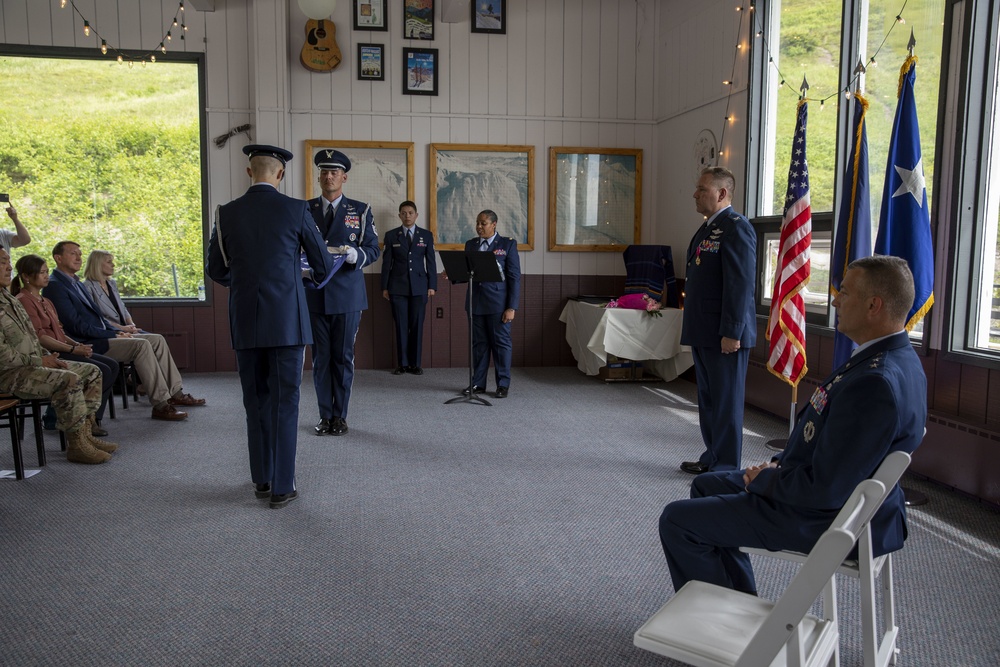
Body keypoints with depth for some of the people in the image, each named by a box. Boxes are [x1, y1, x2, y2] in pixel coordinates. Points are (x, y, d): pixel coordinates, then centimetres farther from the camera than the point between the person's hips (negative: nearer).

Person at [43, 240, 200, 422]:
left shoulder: (76, 283, 20)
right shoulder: (54, 286, -10)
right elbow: (76, 326, -17)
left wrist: (117, 331, 5)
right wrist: (113, 335, -14)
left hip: (99, 337, 10)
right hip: (87, 345, -10)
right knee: (142, 345, -26)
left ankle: (175, 393, 4)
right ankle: (160, 404, -24)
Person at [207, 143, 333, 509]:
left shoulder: (227, 213, 4)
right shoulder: (295, 209, -3)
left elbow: (215, 270, 11)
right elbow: (323, 263, 5)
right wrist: (314, 276, 29)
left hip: (245, 322, 3)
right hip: (287, 320, -3)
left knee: (256, 401, 14)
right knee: (285, 403, 3)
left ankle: (262, 479, 23)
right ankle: (282, 486, 6)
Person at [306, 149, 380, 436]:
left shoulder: (360, 210, 5)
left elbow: (373, 249, 2)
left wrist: (355, 255, -19)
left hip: (348, 294, -1)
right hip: (314, 294, 2)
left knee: (343, 356, 4)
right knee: (320, 357, 6)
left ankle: (340, 416, 15)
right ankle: (325, 416, 17)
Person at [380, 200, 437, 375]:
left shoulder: (426, 235, 7)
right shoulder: (391, 235, 6)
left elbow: (431, 261, 6)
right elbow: (386, 262, 5)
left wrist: (432, 286, 0)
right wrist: (385, 287, 1)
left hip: (419, 287, 0)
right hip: (398, 287, 0)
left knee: (417, 325, 2)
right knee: (401, 326, 1)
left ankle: (416, 363, 10)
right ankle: (402, 363, 8)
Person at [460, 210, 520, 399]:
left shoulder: (507, 244, -2)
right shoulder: (470, 244, 11)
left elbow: (514, 278, -5)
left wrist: (512, 307, -11)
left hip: (498, 303, -4)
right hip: (475, 303, 4)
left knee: (501, 343, 2)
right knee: (479, 343, 9)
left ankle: (503, 385, 11)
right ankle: (478, 383, 17)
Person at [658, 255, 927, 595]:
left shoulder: (876, 383, -32)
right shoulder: (895, 358, 3)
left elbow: (824, 489, -31)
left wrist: (764, 480, -13)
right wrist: (779, 464, 5)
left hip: (829, 518, -11)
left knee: (677, 520, -7)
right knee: (705, 485, 22)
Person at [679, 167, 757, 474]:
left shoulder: (736, 228, -14)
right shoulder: (707, 228, 16)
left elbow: (741, 284, -20)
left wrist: (731, 333, -22)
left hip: (725, 335, -10)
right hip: (703, 333, 10)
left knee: (726, 401, 0)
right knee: (707, 399, 17)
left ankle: (726, 468, 10)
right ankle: (712, 458, 29)